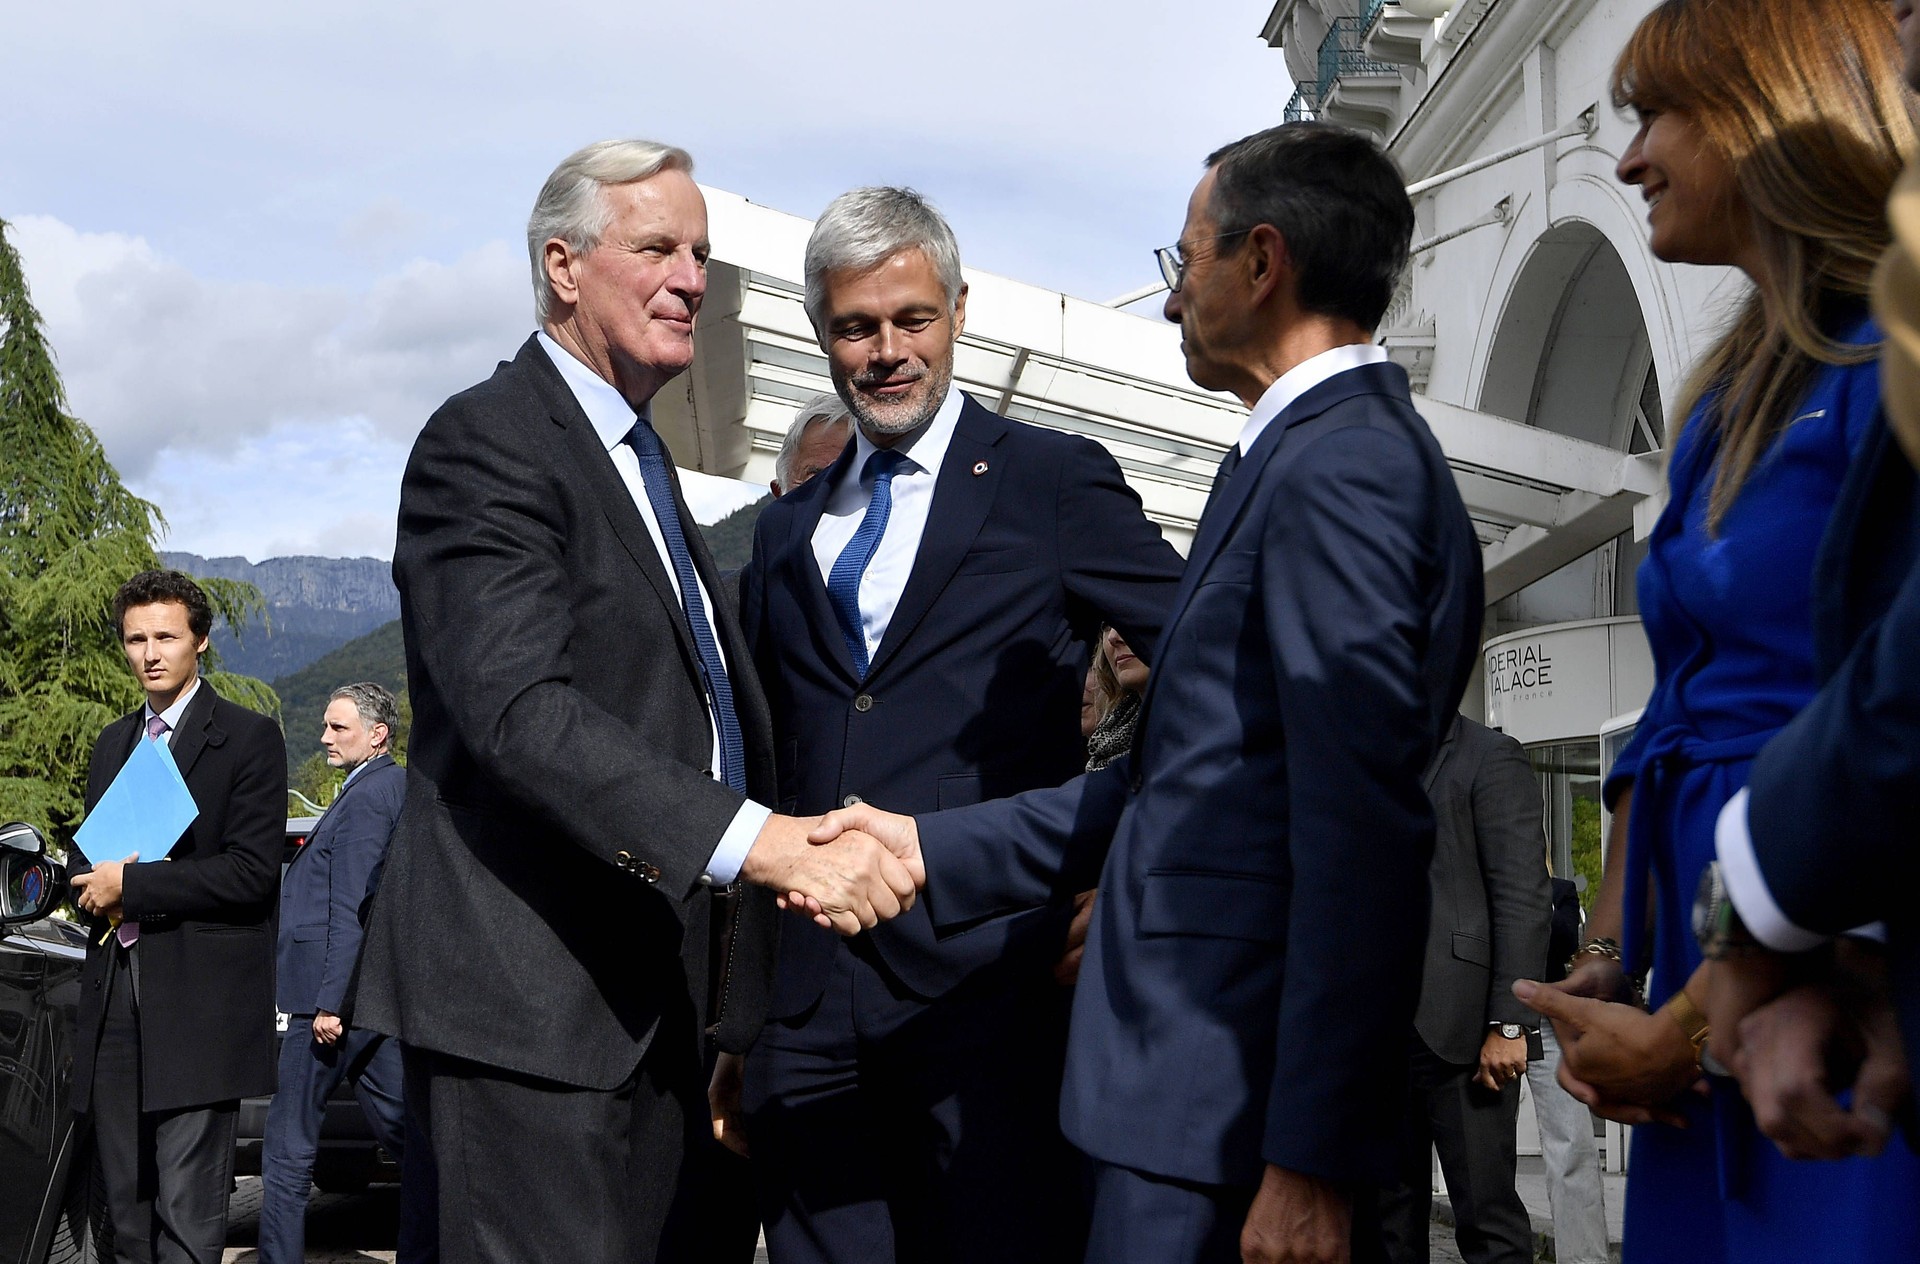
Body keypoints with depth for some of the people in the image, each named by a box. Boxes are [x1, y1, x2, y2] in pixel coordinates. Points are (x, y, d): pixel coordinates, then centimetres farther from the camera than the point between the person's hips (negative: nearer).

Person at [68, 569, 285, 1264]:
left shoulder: (250, 737, -2)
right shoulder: (113, 742, 19)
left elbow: (251, 870, -11)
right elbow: (87, 854, 21)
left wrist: (131, 884, -13)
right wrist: (98, 887, -3)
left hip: (199, 998, -7)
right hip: (115, 995, 7)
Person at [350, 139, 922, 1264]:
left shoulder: (641, 460, 19)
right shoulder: (485, 444, -11)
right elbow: (521, 709, -26)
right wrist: (760, 842, -35)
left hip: (650, 1003, 9)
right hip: (529, 999, -9)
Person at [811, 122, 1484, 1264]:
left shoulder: (1337, 467, -16)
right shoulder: (1339, 453, 16)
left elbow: (1362, 835, -22)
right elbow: (1187, 777, 16)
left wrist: (1310, 1161, -21)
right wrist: (934, 846, 14)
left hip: (1233, 1102, -10)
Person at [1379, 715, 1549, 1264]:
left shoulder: (1489, 756, 0)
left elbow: (1523, 896, -7)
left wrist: (1508, 1025, -14)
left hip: (1458, 1027, -6)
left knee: (1486, 1217, -4)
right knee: (1392, 1217, 8)